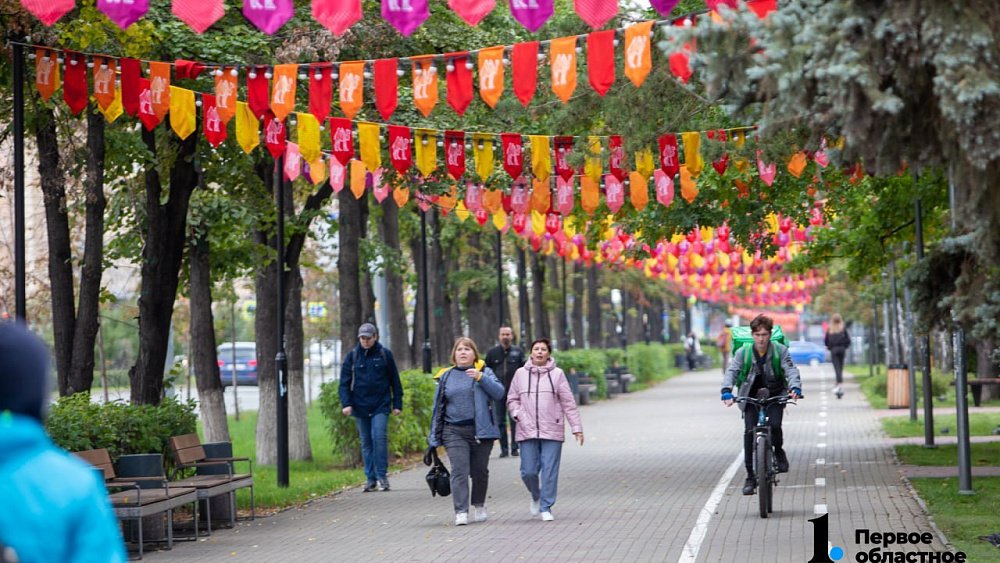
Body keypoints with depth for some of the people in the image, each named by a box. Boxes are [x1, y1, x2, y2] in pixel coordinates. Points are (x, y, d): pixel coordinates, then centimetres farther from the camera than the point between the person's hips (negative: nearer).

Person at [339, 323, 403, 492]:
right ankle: (371, 479, 11)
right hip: (360, 406, 2)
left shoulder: (384, 354, 1)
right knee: (366, 442, 6)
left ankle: (382, 476, -8)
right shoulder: (353, 356, 5)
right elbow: (345, 381, 4)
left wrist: (397, 403, 2)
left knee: (380, 437, -15)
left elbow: (394, 380, 5)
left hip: (380, 405, -2)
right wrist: (346, 403, -7)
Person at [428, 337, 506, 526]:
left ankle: (479, 505, 29)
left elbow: (499, 393, -9)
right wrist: (435, 436, 11)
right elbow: (438, 406, 14)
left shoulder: (485, 372, 5)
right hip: (454, 432, 1)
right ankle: (461, 512, -14)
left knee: (479, 471, 9)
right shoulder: (446, 376, 11)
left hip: (480, 431, 0)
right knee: (459, 471, -11)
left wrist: (481, 378, -21)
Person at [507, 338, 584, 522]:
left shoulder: (557, 374, 2)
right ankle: (536, 497, 29)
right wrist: (518, 415, -4)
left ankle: (546, 507, 8)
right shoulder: (521, 374, 6)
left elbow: (568, 403, 3)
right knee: (528, 471, 0)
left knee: (550, 471, -3)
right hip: (527, 431, 1)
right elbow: (512, 399, 14)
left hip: (552, 431, -1)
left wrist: (576, 428, -1)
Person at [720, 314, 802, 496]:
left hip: (775, 395, 0)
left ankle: (779, 452, 13)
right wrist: (726, 392, -39)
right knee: (749, 432, -13)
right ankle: (750, 477, -6)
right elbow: (731, 372, -20)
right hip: (751, 397, 0)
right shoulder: (743, 353, -9)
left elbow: (791, 370, -18)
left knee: (774, 425, -23)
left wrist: (795, 388, -39)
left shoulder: (780, 351, -9)